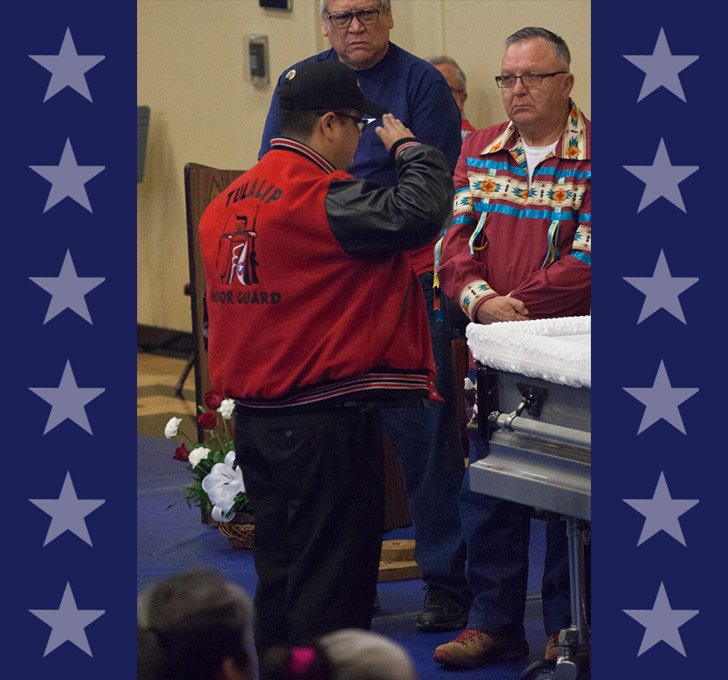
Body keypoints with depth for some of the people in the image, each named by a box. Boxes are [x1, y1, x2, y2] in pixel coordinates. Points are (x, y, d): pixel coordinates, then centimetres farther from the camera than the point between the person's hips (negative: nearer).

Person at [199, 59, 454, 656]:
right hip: (323, 426, -9)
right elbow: (421, 211, -26)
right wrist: (408, 146, -9)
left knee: (279, 573, 17)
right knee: (332, 585, -2)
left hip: (252, 421, 9)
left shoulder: (226, 203, 10)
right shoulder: (321, 197, -18)